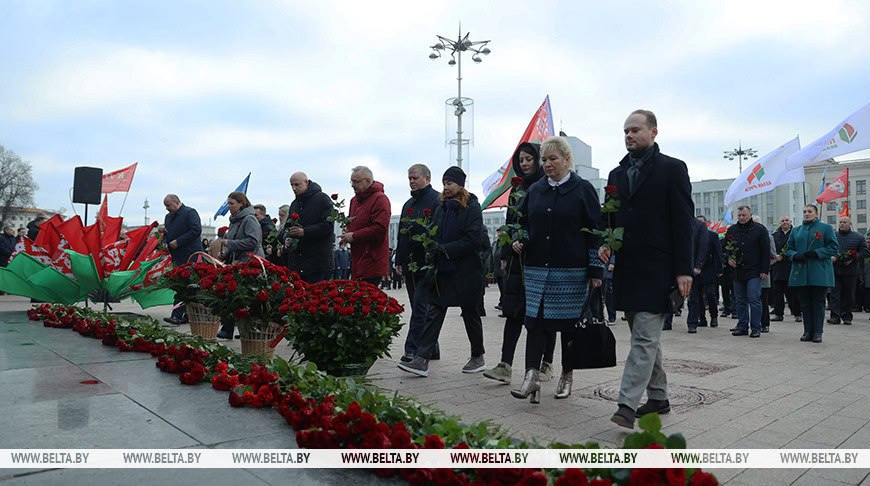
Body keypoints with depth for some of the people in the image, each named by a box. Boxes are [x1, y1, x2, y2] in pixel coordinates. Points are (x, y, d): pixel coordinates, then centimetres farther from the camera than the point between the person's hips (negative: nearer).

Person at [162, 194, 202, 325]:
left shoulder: (190, 212, -6)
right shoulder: (168, 217, 21)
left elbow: (196, 230, -17)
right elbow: (166, 233, 30)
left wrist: (178, 242, -16)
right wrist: (166, 242, 7)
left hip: (190, 256, -8)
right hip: (178, 257, 8)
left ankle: (177, 315, -9)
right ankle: (188, 315, 11)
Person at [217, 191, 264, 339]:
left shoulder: (249, 220, -10)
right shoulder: (234, 221, 19)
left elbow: (252, 241, -20)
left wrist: (230, 244, -16)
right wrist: (225, 253, 11)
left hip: (249, 264, -9)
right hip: (237, 263, 9)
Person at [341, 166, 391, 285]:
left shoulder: (380, 199, -9)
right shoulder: (354, 200, 19)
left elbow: (380, 229, -19)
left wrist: (354, 236, -13)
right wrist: (347, 232, 8)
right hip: (357, 259, 8)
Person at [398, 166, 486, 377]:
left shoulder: (472, 208, -8)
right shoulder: (440, 209, 12)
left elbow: (473, 240, -17)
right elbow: (434, 237, 17)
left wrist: (444, 249, -19)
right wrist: (431, 251, -4)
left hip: (466, 273, -5)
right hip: (443, 271, 6)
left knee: (470, 314, 8)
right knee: (434, 313, -1)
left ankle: (478, 358, 25)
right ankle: (422, 359, -3)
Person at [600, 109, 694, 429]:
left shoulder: (672, 168, -2)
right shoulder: (617, 174, 16)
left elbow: (684, 221, -7)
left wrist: (683, 270, -12)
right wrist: (605, 244, -1)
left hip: (656, 269, -7)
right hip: (627, 268, 7)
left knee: (645, 338, -10)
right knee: (646, 337, 14)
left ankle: (627, 405, -11)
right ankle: (658, 398, 26)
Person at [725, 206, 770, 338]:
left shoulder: (760, 229, 0)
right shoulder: (732, 230, 11)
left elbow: (766, 251, -2)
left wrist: (764, 270, -7)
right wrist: (728, 258, -1)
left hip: (754, 272, -4)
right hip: (737, 271, 4)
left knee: (754, 300, -7)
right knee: (740, 301, 9)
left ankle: (756, 328, 0)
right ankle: (742, 326, 15)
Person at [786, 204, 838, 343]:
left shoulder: (826, 228, 4)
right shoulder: (796, 231, 15)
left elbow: (834, 247, -1)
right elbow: (789, 249, 15)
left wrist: (817, 253, -14)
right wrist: (795, 255, -7)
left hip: (819, 273, -3)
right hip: (800, 273, 3)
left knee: (818, 303, 0)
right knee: (805, 303, 5)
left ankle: (818, 332, 6)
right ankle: (808, 331, 12)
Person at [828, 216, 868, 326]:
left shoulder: (858, 237, 6)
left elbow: (865, 251, 3)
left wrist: (853, 259, -11)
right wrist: (830, 257, -7)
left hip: (850, 271, -1)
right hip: (835, 270, 1)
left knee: (848, 295, 5)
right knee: (835, 294, -4)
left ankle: (847, 317, 14)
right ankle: (835, 316, -5)